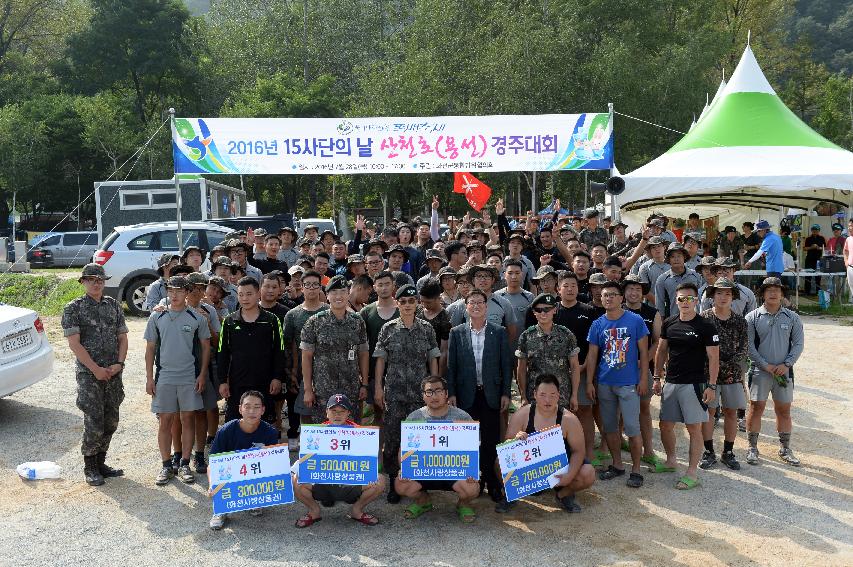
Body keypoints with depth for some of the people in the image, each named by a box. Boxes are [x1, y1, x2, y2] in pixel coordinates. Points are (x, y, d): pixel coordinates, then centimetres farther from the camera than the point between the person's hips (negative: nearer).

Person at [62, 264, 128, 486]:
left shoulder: (114, 306, 10)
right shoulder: (73, 308, -3)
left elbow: (122, 338, 10)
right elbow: (74, 344, -9)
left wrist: (119, 363, -5)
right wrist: (96, 369, -14)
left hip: (113, 374, 5)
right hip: (89, 374, -5)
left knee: (111, 421, 9)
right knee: (94, 422, -5)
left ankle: (100, 463, 24)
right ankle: (90, 468, 10)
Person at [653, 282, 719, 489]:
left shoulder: (706, 326, -8)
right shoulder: (669, 324, 6)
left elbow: (714, 358, -8)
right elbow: (661, 351, 14)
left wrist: (711, 386, -13)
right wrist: (657, 377, 11)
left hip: (695, 384, -5)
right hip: (671, 383, 5)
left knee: (694, 428, 0)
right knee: (665, 425, 12)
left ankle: (692, 473, 8)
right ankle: (671, 461, 32)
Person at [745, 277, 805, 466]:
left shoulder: (792, 318, 5)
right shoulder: (753, 317, -2)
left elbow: (798, 343, 4)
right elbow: (749, 345, -4)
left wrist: (787, 364, -8)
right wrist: (765, 365, -10)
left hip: (784, 371, 2)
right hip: (760, 371, -2)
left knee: (784, 410, 9)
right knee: (756, 408, -1)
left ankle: (785, 449, 22)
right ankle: (752, 448, 8)